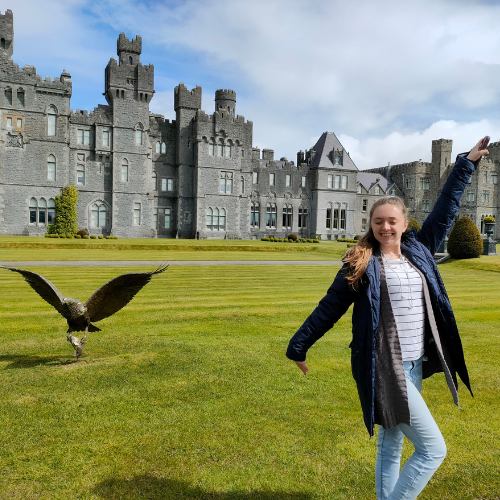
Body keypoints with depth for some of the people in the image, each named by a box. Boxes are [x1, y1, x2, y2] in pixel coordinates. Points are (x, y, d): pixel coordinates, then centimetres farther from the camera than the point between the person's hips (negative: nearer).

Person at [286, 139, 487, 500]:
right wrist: (299, 346, 2)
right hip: (384, 368, -6)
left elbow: (445, 209, 18)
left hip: (414, 365, 6)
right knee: (433, 448, -4)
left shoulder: (419, 250, 7)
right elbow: (330, 307, -4)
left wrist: (466, 164, 26)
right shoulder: (363, 263, -8)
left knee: (392, 447, 18)